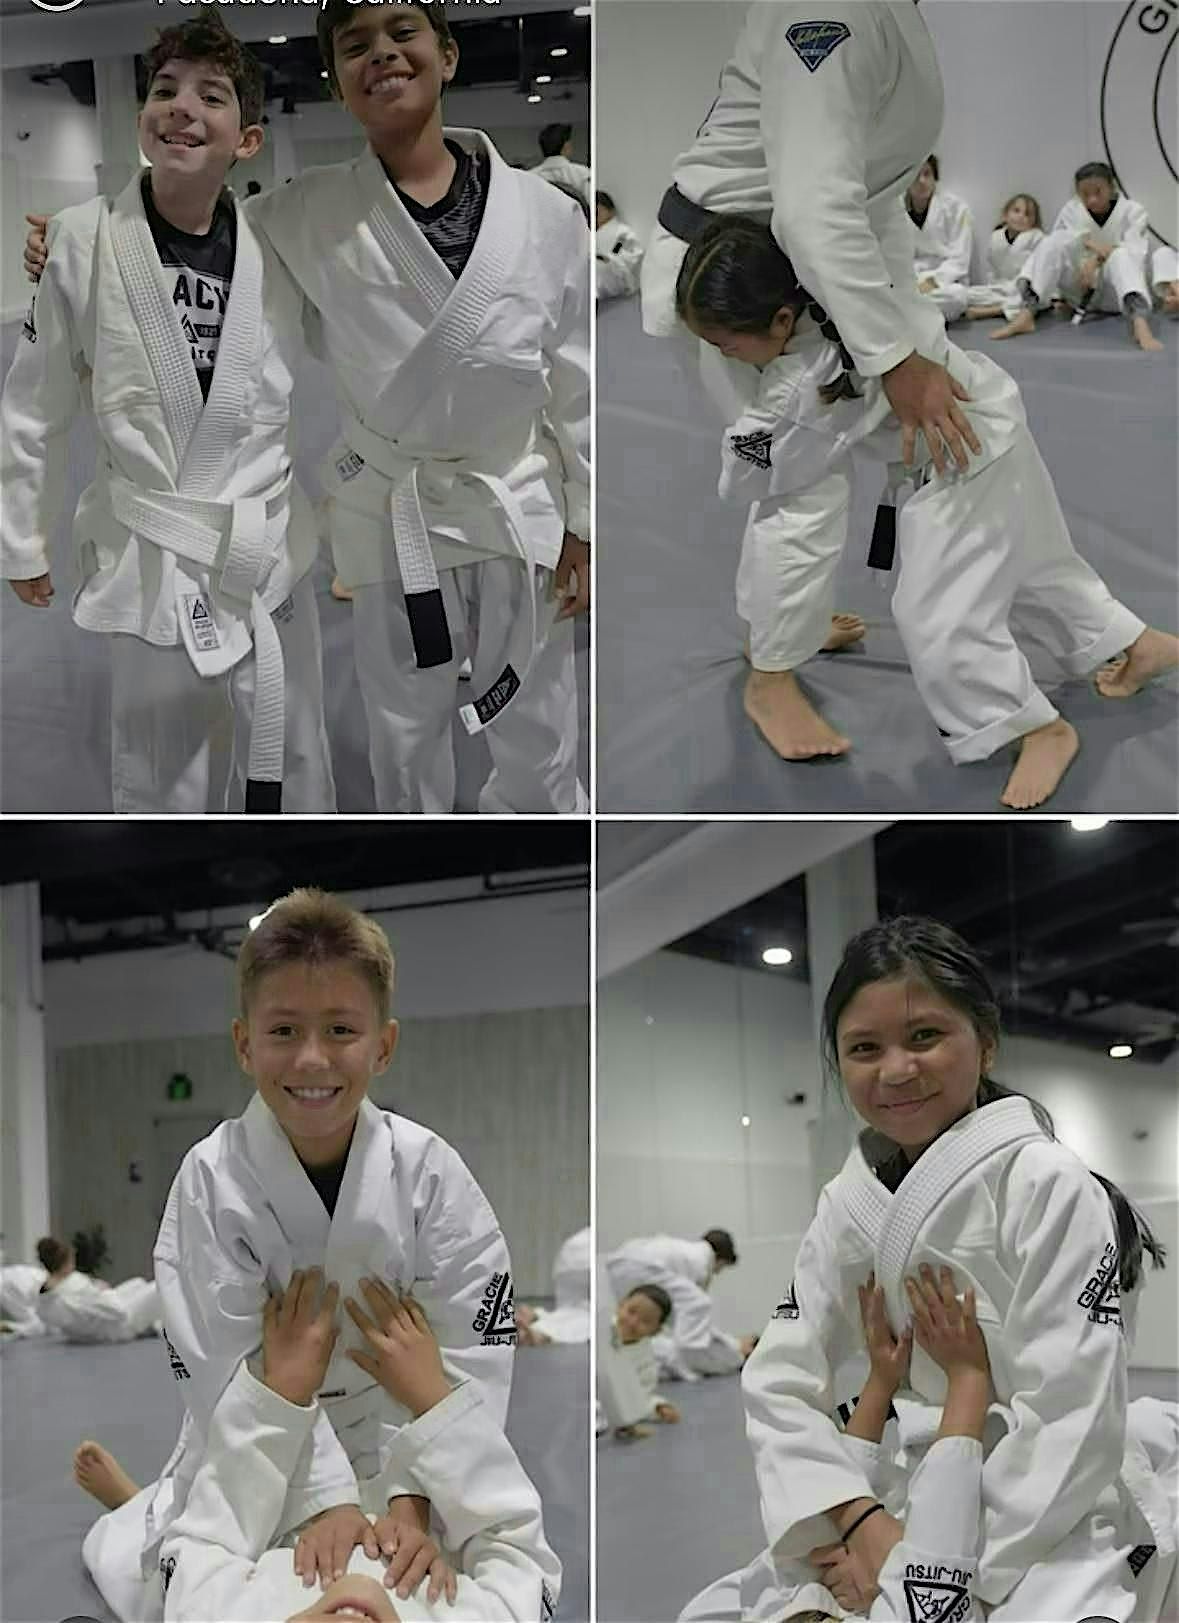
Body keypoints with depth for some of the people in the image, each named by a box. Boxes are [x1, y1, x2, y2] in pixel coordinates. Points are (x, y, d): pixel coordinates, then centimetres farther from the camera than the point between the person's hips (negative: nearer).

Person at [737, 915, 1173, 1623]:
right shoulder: (853, 1203, 3)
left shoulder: (1051, 1188, -16)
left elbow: (1071, 1414, -19)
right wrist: (859, 1522, -18)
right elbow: (781, 1380, -2)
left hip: (1043, 1533, -6)